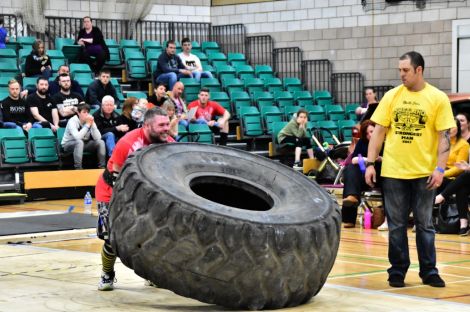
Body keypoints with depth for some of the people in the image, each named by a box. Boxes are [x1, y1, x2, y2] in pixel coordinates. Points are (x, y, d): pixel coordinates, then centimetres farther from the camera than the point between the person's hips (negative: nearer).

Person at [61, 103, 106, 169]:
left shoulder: (90, 120, -7)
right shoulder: (72, 121, -21)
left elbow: (97, 138, -18)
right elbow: (77, 137, -38)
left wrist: (92, 124, -27)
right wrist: (87, 125, -33)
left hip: (84, 144, 5)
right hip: (68, 144, -5)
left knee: (100, 142, -16)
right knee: (79, 142, -37)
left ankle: (102, 167, -12)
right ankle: (78, 168, -37)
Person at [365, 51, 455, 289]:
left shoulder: (438, 98, -3)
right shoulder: (392, 96, 3)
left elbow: (444, 136, -4)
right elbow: (379, 131, 5)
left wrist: (440, 168, -13)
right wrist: (370, 164, -2)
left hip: (424, 172, -1)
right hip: (393, 171, 2)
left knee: (425, 224, 6)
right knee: (396, 225, 7)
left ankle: (429, 271, 15)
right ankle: (397, 271, 16)